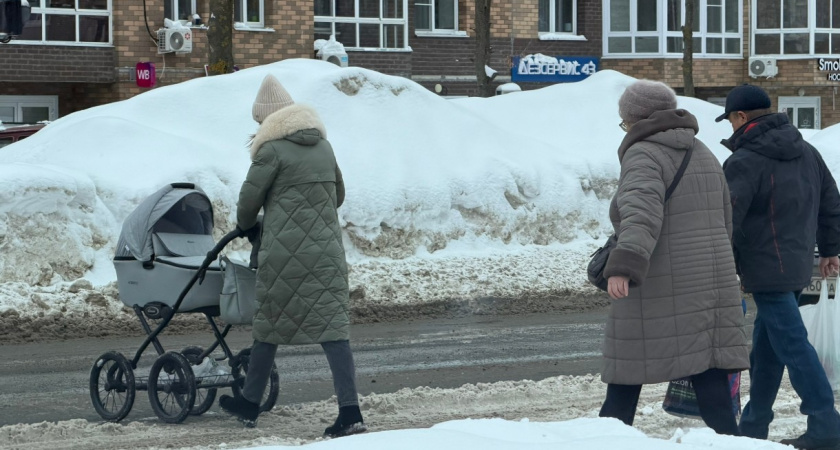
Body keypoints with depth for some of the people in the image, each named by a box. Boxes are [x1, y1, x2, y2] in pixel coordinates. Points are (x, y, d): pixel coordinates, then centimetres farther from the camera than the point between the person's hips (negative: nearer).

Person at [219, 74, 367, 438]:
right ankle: (350, 412, -11)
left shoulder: (272, 150, -7)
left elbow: (249, 199, 0)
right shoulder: (323, 146, 12)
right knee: (332, 326, -2)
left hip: (285, 253, -5)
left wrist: (246, 226, 20)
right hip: (327, 251, 5)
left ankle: (250, 405, 23)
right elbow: (338, 195, 24)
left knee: (269, 325, 9)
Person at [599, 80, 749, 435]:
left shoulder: (642, 156, -7)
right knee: (714, 395, 0)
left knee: (623, 391, 7)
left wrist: (624, 267, -39)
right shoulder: (703, 155, 16)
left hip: (658, 298, -6)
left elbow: (642, 211, -26)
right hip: (712, 285, 6)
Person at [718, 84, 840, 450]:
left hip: (766, 269, -9)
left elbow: (728, 219, -16)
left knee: (791, 344, -8)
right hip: (799, 265, 9)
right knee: (765, 348, 15)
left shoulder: (745, 161, -14)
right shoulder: (806, 153, 12)